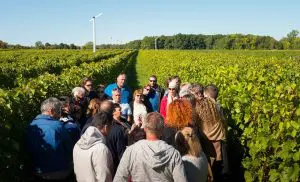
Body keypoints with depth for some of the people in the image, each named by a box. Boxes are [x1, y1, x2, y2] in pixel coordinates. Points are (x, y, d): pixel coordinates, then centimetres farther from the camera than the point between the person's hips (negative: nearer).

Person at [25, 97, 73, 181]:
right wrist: (68, 163, 8)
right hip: (60, 172, -5)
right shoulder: (58, 125, -20)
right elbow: (69, 148, -10)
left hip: (38, 173, 5)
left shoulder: (30, 127, -5)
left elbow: (28, 151, 6)